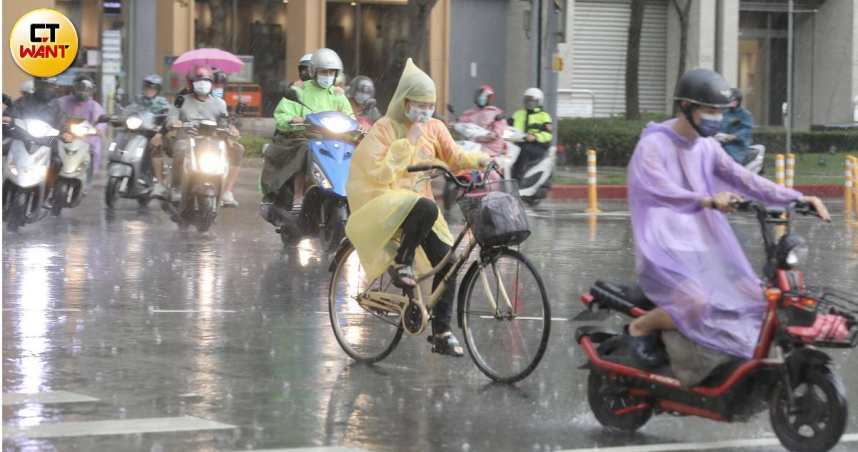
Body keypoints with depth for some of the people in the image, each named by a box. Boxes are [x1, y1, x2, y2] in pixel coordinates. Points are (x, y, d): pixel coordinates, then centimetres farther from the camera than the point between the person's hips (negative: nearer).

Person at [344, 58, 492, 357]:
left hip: (417, 198, 6)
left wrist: (479, 160, -13)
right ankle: (401, 264, -17)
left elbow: (454, 157, 7)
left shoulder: (434, 128, 8)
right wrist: (407, 142, -17)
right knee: (426, 209, -39)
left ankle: (442, 331, 0)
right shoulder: (385, 127, -8)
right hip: (385, 200, -6)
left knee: (446, 260, -9)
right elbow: (378, 172, -17)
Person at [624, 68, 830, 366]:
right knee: (697, 307, -32)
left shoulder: (707, 148, 14)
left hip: (705, 249, 8)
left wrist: (797, 198, -8)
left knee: (758, 305, -8)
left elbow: (745, 180, 7)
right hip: (664, 250, -8)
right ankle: (639, 328, -6)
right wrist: (707, 201, -48)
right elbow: (658, 189, -29)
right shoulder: (652, 146, -10)